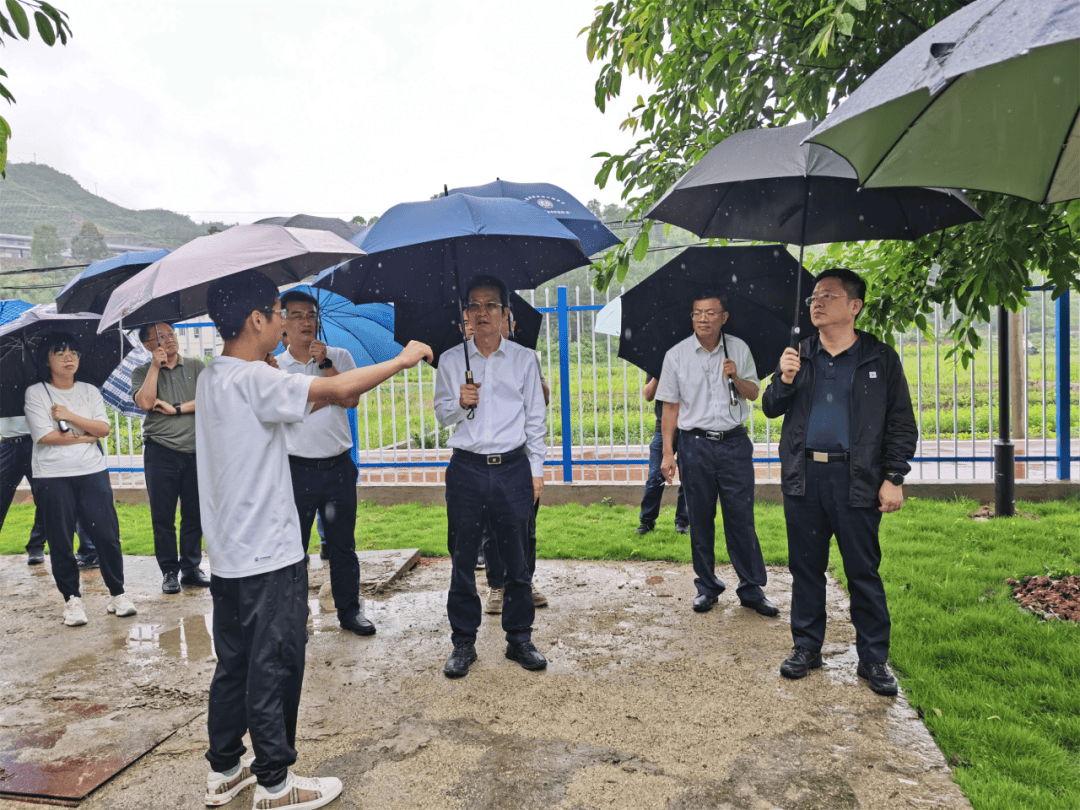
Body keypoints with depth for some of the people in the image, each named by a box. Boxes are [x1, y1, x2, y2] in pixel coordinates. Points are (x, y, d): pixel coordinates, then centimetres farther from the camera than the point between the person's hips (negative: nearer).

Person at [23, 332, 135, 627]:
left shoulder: (90, 391, 10)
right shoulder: (36, 393, 1)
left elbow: (103, 428, -2)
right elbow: (44, 436, -11)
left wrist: (69, 416, -9)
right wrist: (85, 435, -4)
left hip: (93, 473, 2)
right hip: (53, 477, -2)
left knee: (108, 533, -1)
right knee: (61, 541, 3)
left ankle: (117, 593, 12)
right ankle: (72, 598, 18)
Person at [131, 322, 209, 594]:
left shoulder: (195, 366, 9)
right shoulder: (142, 372, 7)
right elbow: (145, 402, -12)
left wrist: (176, 408, -9)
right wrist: (155, 366, -9)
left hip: (196, 451, 1)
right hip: (160, 452, -1)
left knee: (194, 514, 6)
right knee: (163, 516, 3)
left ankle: (191, 568, 19)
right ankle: (169, 571, 14)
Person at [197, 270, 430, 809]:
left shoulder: (211, 378, 9)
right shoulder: (253, 379, -21)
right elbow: (340, 389, -26)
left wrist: (317, 400, 13)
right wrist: (402, 359, -14)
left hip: (229, 556, 9)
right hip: (268, 557, -9)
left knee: (235, 664, 19)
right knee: (272, 668, 4)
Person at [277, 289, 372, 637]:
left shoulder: (339, 357, 6)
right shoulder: (274, 366, 2)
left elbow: (350, 399, -9)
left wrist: (325, 364, -14)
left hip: (338, 466, 1)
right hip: (296, 468, -1)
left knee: (343, 545, 11)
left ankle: (350, 611, 24)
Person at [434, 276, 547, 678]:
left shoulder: (524, 359, 6)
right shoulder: (451, 361, 7)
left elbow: (535, 418, 8)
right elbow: (441, 414, 13)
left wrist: (536, 469, 5)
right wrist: (460, 403, -9)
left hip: (513, 468, 0)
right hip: (466, 469, 1)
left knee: (516, 559, 6)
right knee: (462, 560, 6)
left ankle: (519, 639, 22)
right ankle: (463, 643, 20)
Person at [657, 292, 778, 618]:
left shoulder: (739, 349, 5)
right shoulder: (676, 355, 2)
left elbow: (753, 393, 12)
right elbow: (671, 407, 3)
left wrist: (736, 378, -10)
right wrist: (668, 453, -1)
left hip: (734, 444, 0)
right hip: (695, 445, 0)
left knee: (741, 518, 2)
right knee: (700, 520, 6)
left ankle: (752, 589, 14)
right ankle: (707, 587, 21)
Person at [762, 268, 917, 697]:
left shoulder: (880, 359, 3)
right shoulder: (798, 355, 11)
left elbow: (902, 425, 4)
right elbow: (770, 408, 11)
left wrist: (893, 478, -4)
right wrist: (784, 380, -9)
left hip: (856, 480, -3)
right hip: (803, 478, 3)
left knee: (864, 573, 4)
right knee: (805, 568, 11)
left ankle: (873, 659, 18)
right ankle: (806, 647, 25)